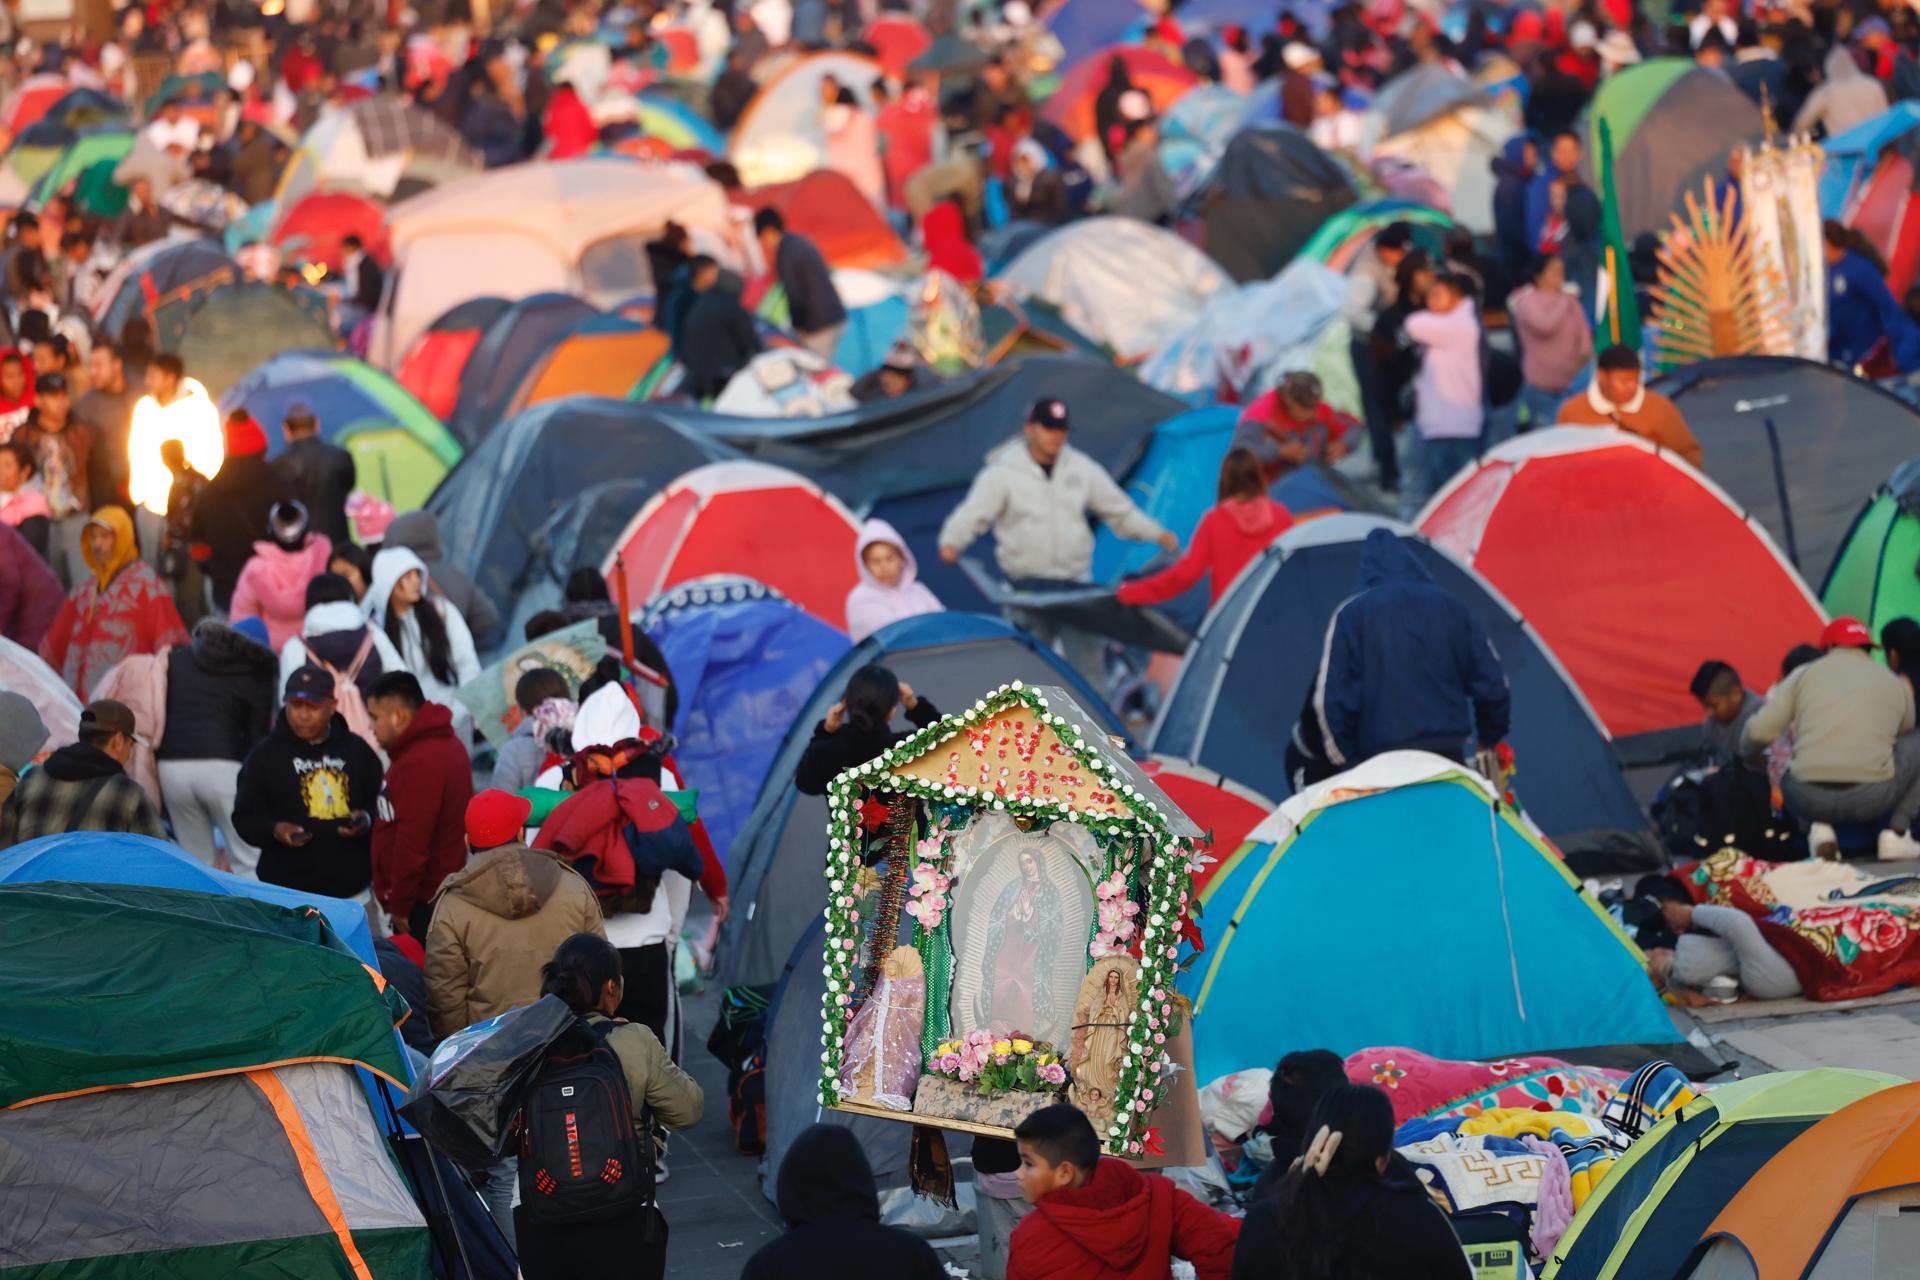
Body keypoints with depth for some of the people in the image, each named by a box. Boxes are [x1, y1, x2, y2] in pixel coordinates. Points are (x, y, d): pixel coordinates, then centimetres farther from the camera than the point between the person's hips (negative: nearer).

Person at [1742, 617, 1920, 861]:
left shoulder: (1805, 674, 13)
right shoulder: (1896, 685, 17)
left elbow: (1759, 731, 7)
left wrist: (1747, 754, 32)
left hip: (1810, 801, 1)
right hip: (1872, 798, -1)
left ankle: (1819, 828, 7)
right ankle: (1896, 834, 14)